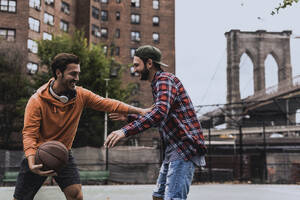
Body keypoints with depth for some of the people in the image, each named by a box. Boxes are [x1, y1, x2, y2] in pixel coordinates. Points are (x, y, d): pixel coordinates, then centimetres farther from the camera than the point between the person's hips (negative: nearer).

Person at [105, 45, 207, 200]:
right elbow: (158, 120, 30)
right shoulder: (157, 84, 21)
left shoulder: (165, 80, -11)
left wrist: (126, 131, -36)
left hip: (185, 148, -11)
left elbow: (160, 111, -30)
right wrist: (128, 117, 24)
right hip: (173, 149, 11)